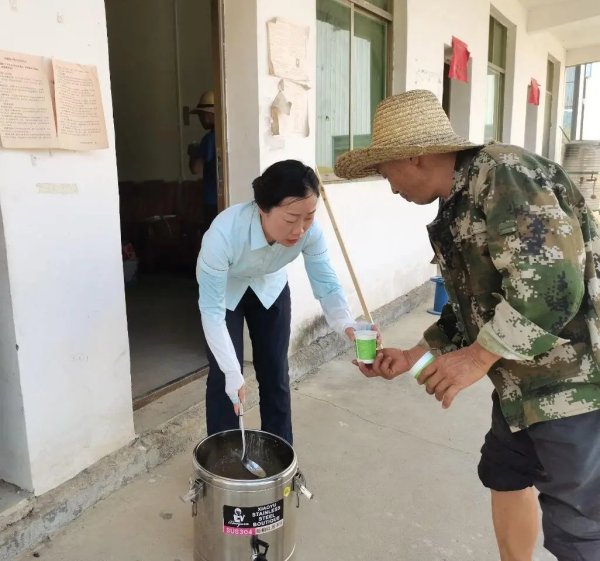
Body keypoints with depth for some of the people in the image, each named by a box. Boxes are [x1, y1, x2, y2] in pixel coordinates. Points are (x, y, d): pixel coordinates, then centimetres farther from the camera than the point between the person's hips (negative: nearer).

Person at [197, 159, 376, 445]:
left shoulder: (310, 231, -32)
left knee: (275, 372, 6)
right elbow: (212, 309, -35)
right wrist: (232, 371, -37)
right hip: (225, 292, -3)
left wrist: (347, 325, -43)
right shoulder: (224, 233, -41)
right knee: (223, 375, -6)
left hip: (270, 288, 3)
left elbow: (326, 284, -23)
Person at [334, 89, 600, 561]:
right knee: (505, 478, 22)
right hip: (523, 380, 9)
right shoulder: (456, 208, 10)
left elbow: (552, 285, -28)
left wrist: (477, 358, -20)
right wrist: (414, 357, 12)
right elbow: (471, 307, 16)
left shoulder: (502, 173, -19)